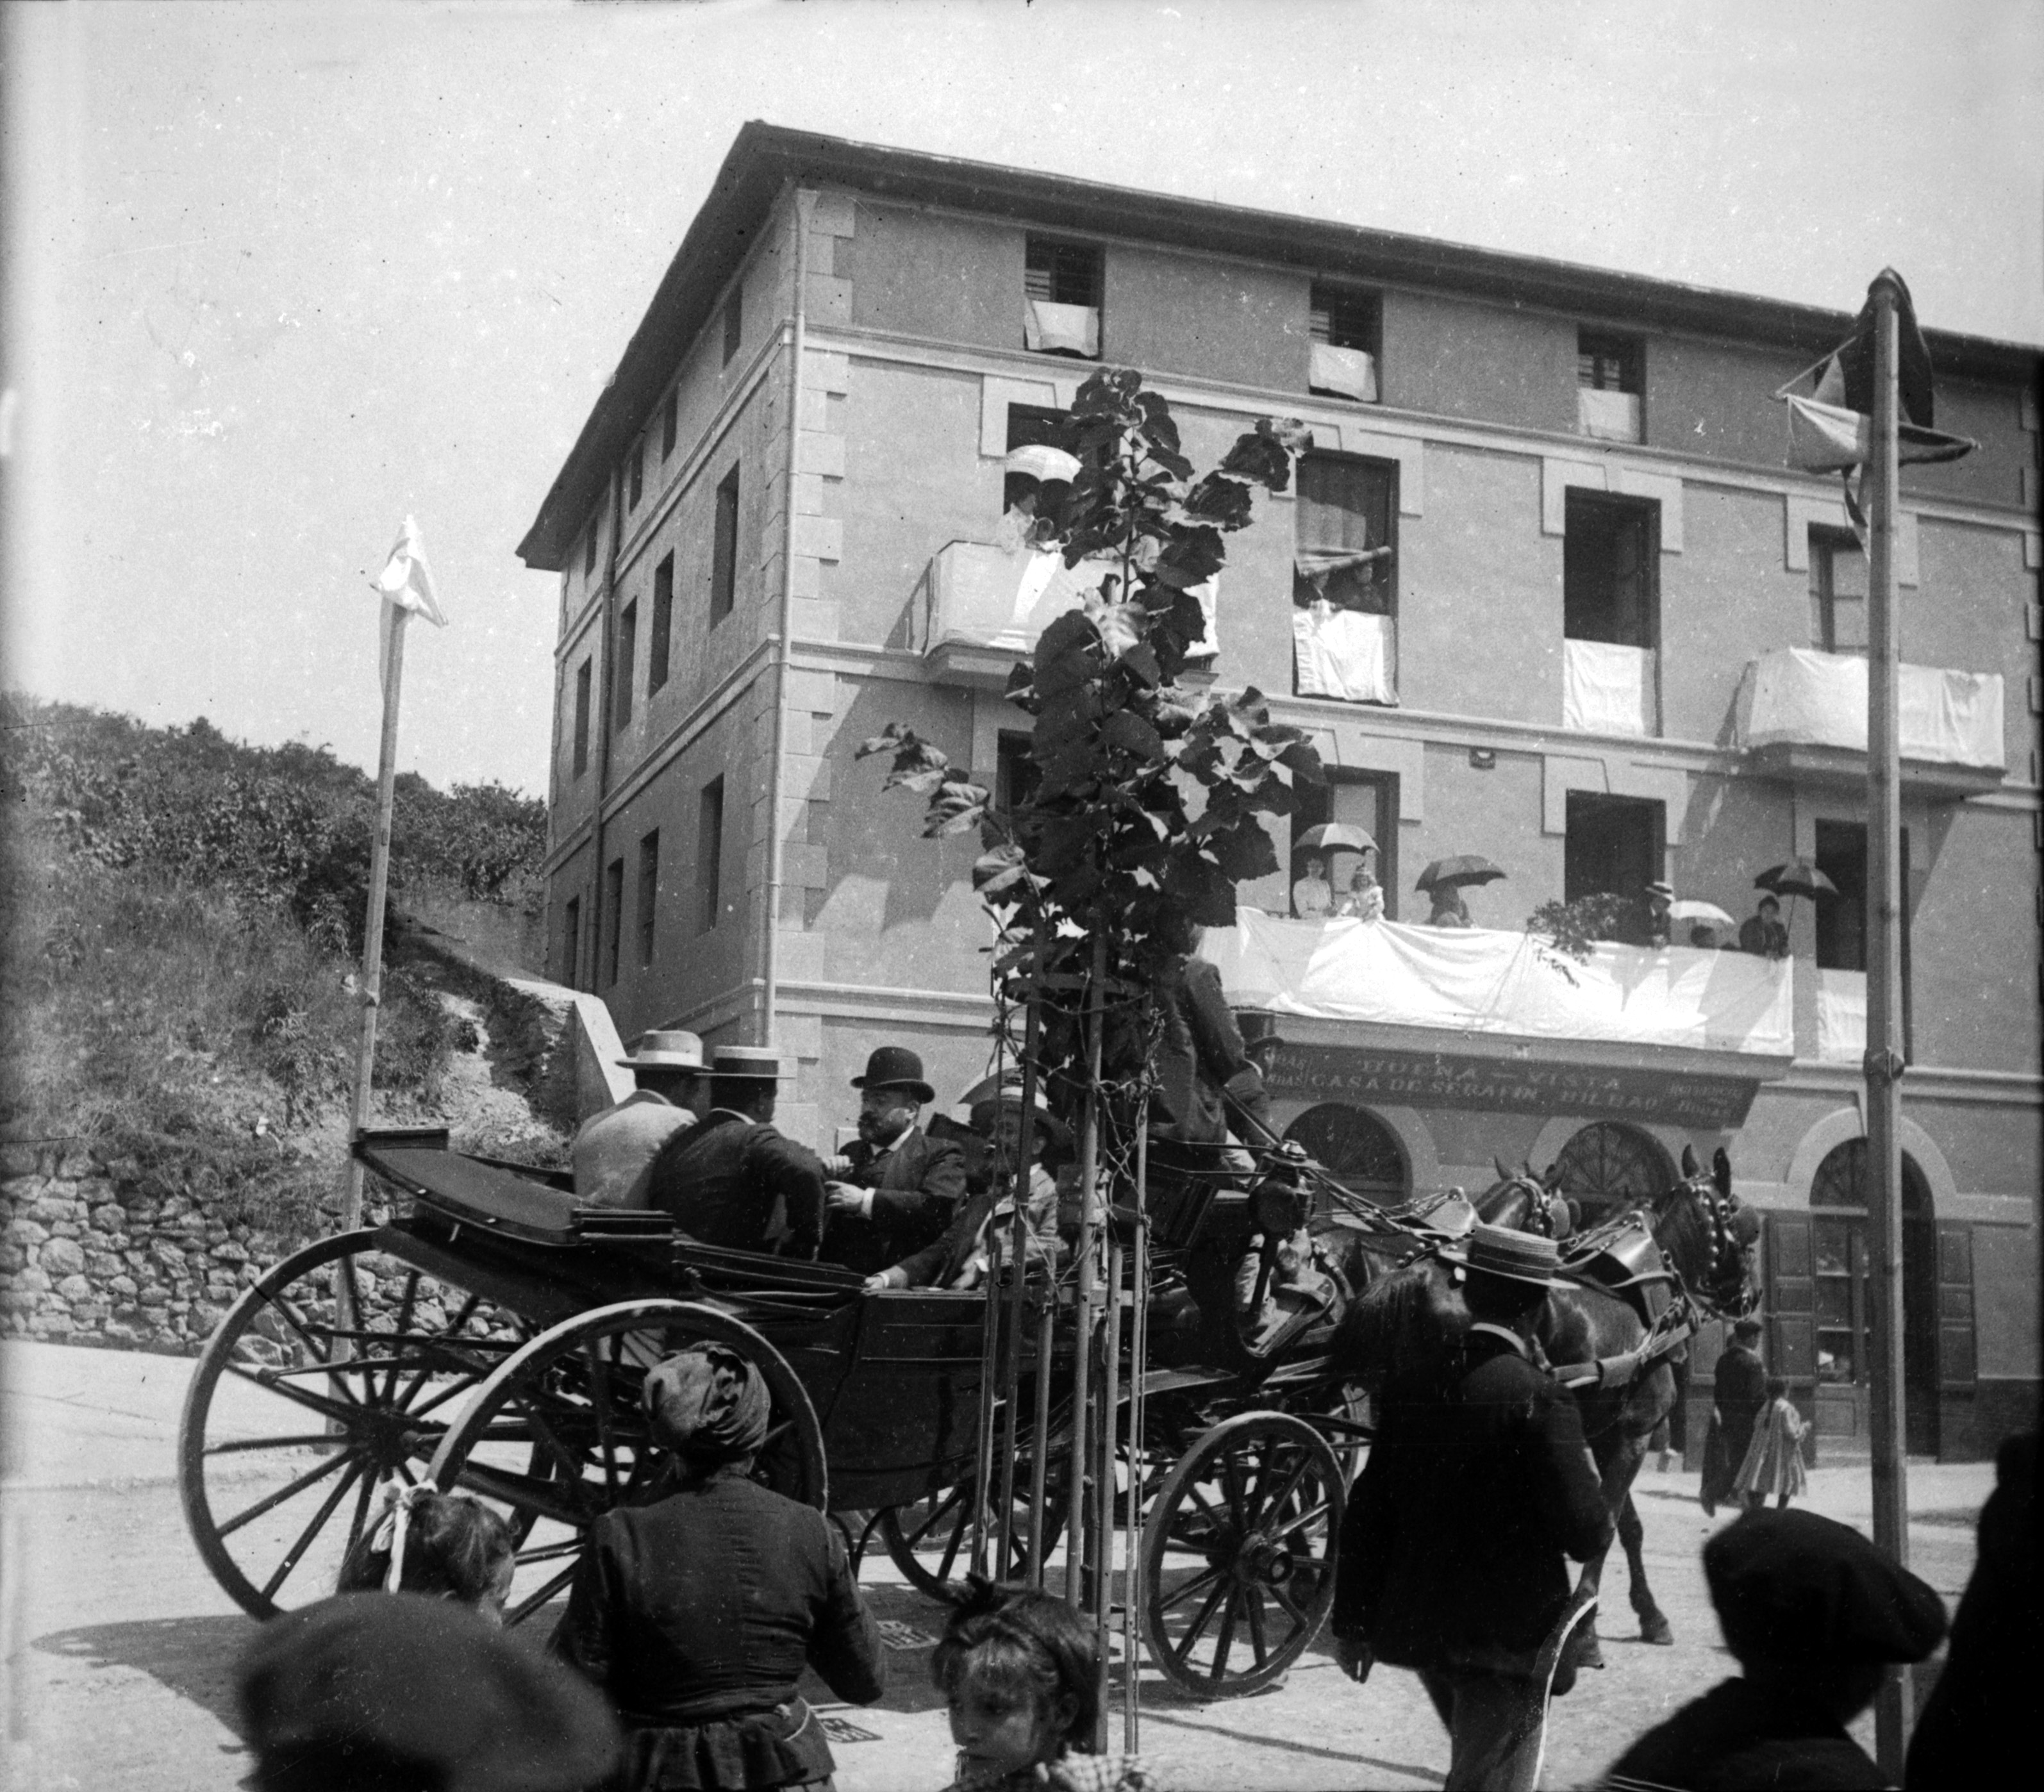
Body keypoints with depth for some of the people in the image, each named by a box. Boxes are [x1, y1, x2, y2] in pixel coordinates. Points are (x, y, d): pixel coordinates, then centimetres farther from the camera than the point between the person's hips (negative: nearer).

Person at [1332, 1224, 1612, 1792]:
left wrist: (1352, 1622, 11)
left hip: (1418, 1625, 6)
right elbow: (1587, 1532, -19)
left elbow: (1366, 1508, 3)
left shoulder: (1415, 1380, 0)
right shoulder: (1538, 1398, -17)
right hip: (1508, 1635, -6)